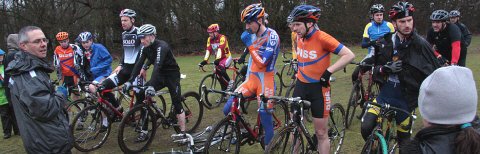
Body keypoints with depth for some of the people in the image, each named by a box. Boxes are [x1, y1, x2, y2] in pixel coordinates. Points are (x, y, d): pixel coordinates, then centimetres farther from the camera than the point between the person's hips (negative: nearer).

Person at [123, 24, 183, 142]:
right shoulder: (145, 48, -4)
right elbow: (139, 64, -9)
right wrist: (130, 81, -21)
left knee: (177, 104, -8)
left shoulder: (162, 46, -26)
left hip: (172, 75, -7)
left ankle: (183, 132, 7)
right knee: (141, 95, -6)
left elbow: (157, 66, -38)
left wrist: (151, 86, -48)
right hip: (160, 76, 7)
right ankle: (144, 132, -1)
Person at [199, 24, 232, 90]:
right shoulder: (209, 39, -4)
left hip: (226, 57, -7)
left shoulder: (222, 37, -21)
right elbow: (208, 50, -12)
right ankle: (224, 89, 16)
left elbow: (220, 49, -34)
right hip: (218, 58, 7)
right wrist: (205, 60, -26)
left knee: (221, 69, -28)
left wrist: (217, 59, -46)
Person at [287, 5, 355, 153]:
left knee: (321, 133, 6)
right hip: (300, 85, 6)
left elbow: (349, 55, -21)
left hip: (318, 87, -5)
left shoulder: (322, 38, -19)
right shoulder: (299, 37, 0)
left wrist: (328, 71, -24)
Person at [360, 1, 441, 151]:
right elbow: (376, 70, 4)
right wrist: (386, 68, -16)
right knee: (366, 128, -14)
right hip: (386, 93, 2)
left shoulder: (421, 44, -9)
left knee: (404, 140, 10)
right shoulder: (387, 43, -1)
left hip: (406, 99, -2)